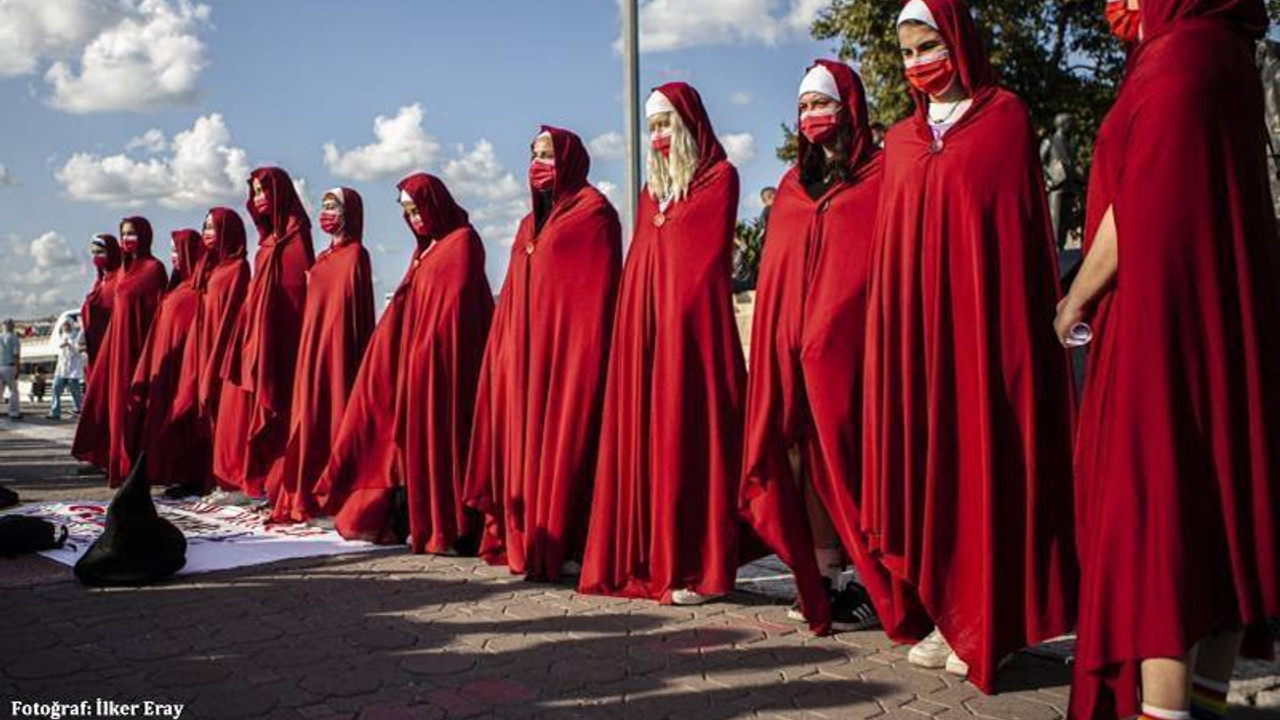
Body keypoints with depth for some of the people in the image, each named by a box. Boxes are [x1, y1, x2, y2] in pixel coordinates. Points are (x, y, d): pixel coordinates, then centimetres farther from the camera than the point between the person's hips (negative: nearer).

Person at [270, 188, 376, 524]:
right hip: (313, 347, 8)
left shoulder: (355, 255, -7)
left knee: (335, 413, -7)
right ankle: (307, 495, 12)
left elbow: (357, 311, -13)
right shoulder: (324, 257, 17)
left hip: (337, 345, -8)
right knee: (311, 417, 7)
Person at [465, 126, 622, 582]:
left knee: (565, 438, -7)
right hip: (526, 353, 8)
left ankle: (571, 546, -2)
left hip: (568, 346, -7)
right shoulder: (530, 224, 20)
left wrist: (585, 350, -20)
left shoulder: (593, 211, -3)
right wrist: (508, 350, 12)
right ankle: (531, 540, 12)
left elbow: (597, 289, -12)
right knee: (528, 440, 6)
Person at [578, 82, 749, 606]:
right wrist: (631, 323, 9)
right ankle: (651, 560, 9)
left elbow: (704, 253, -7)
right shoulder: (653, 189, 22)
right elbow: (640, 261, 18)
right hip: (643, 326, 6)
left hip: (689, 324, -6)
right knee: (646, 434, 3)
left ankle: (698, 567, -2)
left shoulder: (719, 178, 3)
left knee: (687, 434, -7)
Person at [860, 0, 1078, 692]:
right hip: (913, 325, 5)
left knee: (983, 460, -3)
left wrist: (1033, 318, -11)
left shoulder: (1004, 117, 4)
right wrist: (887, 328, 9)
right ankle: (943, 612, 12)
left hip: (981, 319, -5)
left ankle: (986, 626, 4)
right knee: (925, 457, 3)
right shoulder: (900, 141, 17)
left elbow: (1025, 228, -3)